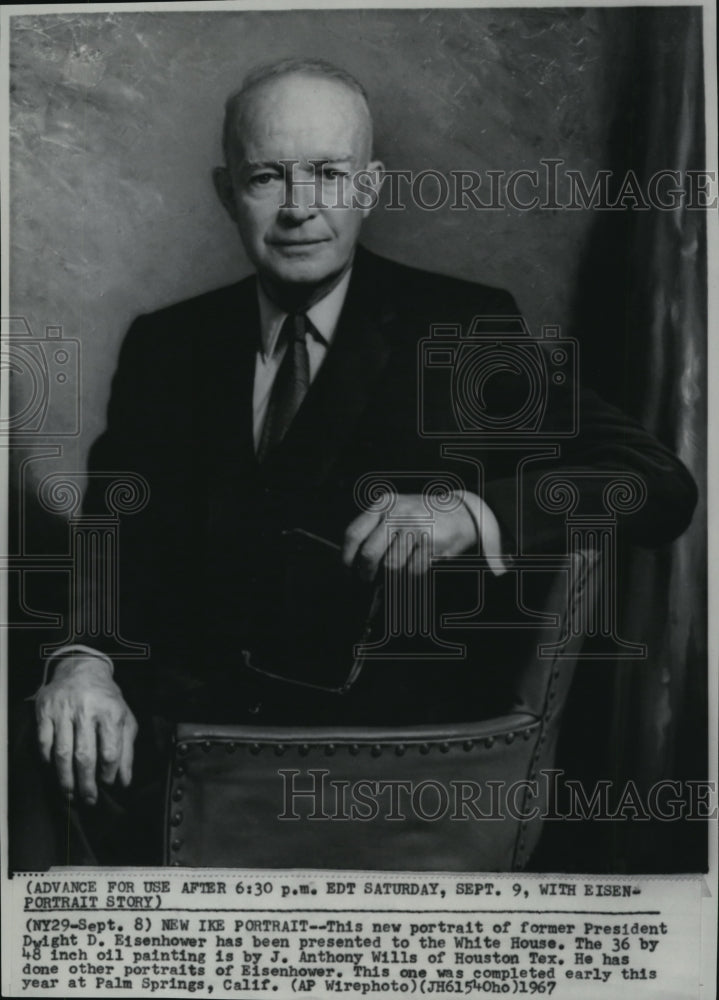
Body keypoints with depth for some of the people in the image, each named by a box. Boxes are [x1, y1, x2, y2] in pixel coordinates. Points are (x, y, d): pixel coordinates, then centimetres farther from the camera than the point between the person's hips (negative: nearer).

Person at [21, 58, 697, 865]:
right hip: (187, 725, 3)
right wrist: (81, 658, -16)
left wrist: (473, 513, -24)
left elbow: (660, 485, -6)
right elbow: (111, 534, 6)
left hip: (398, 758, -2)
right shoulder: (165, 345, 13)